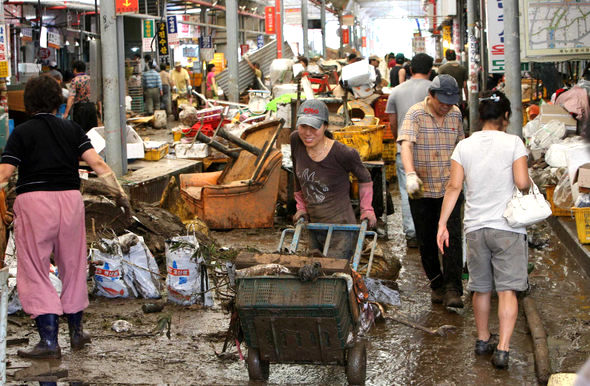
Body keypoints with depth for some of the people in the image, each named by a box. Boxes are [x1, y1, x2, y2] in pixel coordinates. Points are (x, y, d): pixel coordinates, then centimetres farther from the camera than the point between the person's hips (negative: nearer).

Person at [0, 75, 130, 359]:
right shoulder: (72, 129, 8)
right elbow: (98, 164, 1)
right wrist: (120, 193, 7)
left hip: (34, 200, -4)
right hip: (70, 198, 4)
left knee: (35, 272, 1)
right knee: (72, 267, 17)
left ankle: (49, 340, -6)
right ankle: (76, 332, 27)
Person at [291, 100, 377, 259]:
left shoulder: (343, 153, -22)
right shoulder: (296, 140, -9)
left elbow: (364, 178, -1)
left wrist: (366, 209, 0)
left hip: (340, 227, -6)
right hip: (314, 226, 6)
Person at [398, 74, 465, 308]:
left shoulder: (455, 114, 6)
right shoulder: (415, 114, -10)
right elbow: (406, 144, -25)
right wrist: (410, 174, -40)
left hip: (449, 188, 2)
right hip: (421, 190, -2)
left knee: (452, 237, -10)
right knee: (426, 242, 7)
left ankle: (452, 290, -10)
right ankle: (437, 285, 24)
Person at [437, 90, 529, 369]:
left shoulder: (464, 146, 2)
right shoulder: (513, 143, -7)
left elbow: (454, 186, -3)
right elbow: (522, 183, -15)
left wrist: (442, 224, -2)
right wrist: (528, 181, 9)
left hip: (475, 227, 3)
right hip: (507, 227, -3)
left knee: (481, 288, 16)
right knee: (507, 289, -1)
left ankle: (483, 340, 31)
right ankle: (502, 349, -10)